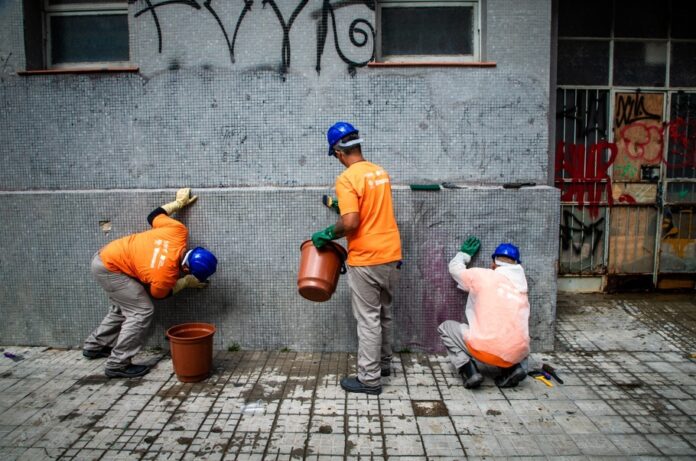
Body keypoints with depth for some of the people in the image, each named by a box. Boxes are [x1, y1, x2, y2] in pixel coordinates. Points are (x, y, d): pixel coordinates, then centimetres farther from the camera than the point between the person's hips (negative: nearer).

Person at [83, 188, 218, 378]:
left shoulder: (178, 232, -20)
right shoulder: (165, 275, -31)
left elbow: (154, 215, -2)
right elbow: (159, 294, -7)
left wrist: (179, 202, 7)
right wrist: (187, 282, -5)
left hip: (109, 256, 9)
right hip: (108, 268, -9)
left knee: (122, 308, 23)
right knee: (142, 311, -11)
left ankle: (94, 346, 40)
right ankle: (117, 365, -3)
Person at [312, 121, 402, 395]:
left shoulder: (347, 179, -16)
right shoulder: (380, 172, 9)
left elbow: (350, 223, -25)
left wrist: (327, 234, -9)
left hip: (366, 260, -8)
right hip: (391, 255, 8)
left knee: (368, 319, 2)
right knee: (384, 314, 20)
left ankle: (369, 379, 12)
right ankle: (384, 364, 35)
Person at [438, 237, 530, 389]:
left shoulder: (482, 276, -1)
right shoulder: (521, 285, 11)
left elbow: (455, 268, 15)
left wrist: (464, 253, 33)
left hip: (487, 351, -4)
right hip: (517, 354, 5)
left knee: (445, 327, 18)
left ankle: (469, 371, 0)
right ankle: (512, 368, 11)